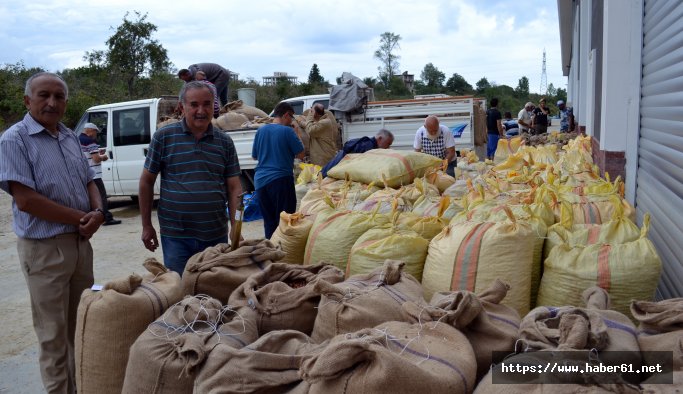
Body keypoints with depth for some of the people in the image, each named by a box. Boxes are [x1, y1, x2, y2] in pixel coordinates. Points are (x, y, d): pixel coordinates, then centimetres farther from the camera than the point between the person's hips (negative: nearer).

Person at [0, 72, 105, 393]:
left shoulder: (71, 137, 10)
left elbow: (89, 182, 15)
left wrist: (97, 213, -6)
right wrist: (80, 218, -14)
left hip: (81, 242, 7)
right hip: (44, 248, -6)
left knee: (82, 327, 17)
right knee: (54, 333, 5)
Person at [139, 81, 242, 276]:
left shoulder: (225, 142, 5)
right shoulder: (163, 137, -1)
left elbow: (234, 187, 4)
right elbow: (146, 181, 3)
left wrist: (235, 227, -5)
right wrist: (147, 226, 3)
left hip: (216, 235, 2)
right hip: (175, 236, -2)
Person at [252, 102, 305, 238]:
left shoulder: (261, 130, 9)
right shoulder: (288, 131, -8)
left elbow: (254, 156, 17)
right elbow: (301, 154, -3)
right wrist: (297, 135, 8)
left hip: (260, 181, 6)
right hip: (281, 179, -6)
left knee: (268, 221, 13)